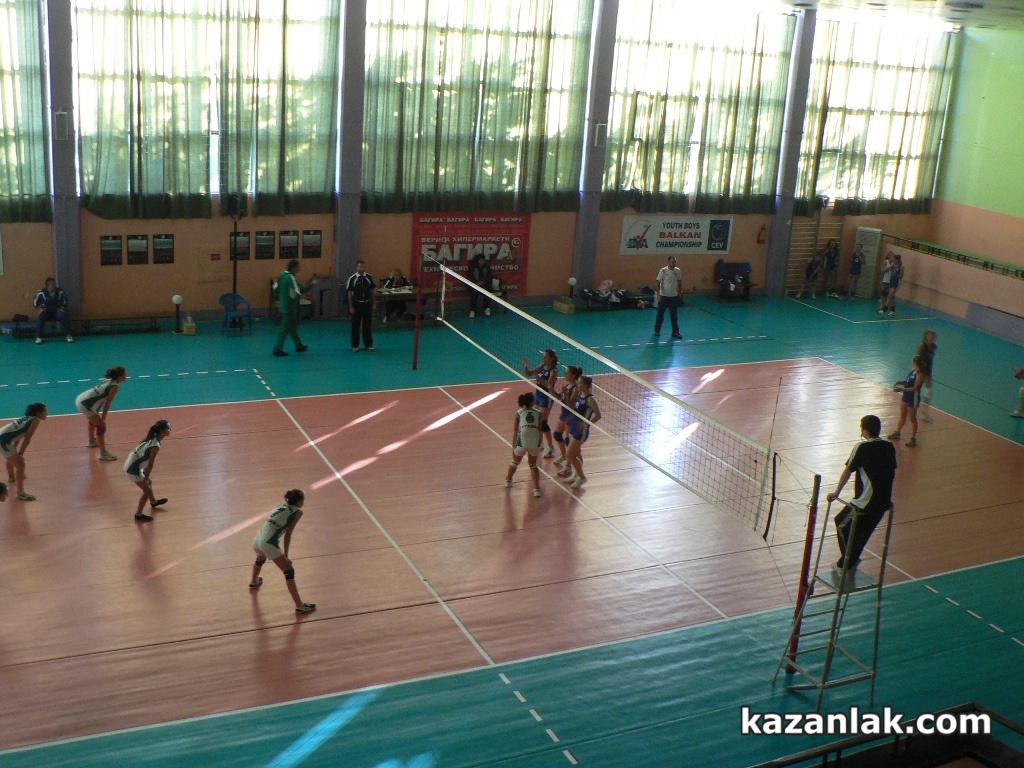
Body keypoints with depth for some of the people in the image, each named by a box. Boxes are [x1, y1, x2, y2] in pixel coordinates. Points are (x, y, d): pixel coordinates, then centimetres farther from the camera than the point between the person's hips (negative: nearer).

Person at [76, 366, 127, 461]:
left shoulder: (108, 380, 11)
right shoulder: (115, 386, -15)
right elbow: (107, 403, -13)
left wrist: (97, 412, 23)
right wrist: (103, 419, -8)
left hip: (80, 399, 10)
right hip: (85, 404, -10)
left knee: (94, 420, 33)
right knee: (101, 426, -6)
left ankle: (92, 441, 56)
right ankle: (103, 454, -6)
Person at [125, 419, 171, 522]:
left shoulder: (152, 439, 1)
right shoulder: (155, 446, -27)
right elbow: (150, 464, -20)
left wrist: (147, 476, 13)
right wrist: (146, 476, -7)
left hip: (133, 462, 10)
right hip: (133, 468, -10)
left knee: (149, 482, 28)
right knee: (147, 490, 0)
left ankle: (153, 502, 53)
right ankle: (138, 515, 8)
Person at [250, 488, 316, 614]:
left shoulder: (282, 506, 17)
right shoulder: (297, 512, 0)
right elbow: (288, 534, -2)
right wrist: (285, 555, 2)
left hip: (257, 540, 8)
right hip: (269, 544, -8)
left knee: (261, 559, 39)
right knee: (289, 571, -2)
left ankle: (253, 582, 67)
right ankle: (299, 606, -5)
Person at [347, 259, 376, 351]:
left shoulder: (369, 277, 0)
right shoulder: (352, 279, -8)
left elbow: (372, 291, 7)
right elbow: (350, 293, -4)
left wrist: (372, 304, 7)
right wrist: (351, 307, -6)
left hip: (367, 304, 2)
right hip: (357, 304, -2)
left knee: (367, 325, 7)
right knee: (356, 325, 6)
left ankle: (368, 344, 17)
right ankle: (355, 345, 15)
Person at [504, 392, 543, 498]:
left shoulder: (519, 413, 8)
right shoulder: (538, 413, 9)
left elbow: (515, 432, 7)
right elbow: (540, 430, 7)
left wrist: (513, 447, 14)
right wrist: (539, 446, 16)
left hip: (522, 441, -1)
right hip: (535, 442, 1)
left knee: (515, 462, 26)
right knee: (533, 465, 21)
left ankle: (508, 480, 48)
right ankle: (537, 489, 9)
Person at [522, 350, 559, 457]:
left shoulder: (553, 371, -17)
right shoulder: (542, 366, 4)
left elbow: (549, 384, -28)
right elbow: (529, 373, 11)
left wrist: (539, 378, -39)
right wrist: (526, 366, -8)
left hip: (546, 398, -8)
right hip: (538, 395, 8)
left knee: (543, 422, -8)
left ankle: (551, 447, 0)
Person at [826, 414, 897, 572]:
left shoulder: (862, 448, -12)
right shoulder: (889, 447, 5)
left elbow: (848, 471, -4)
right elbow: (893, 473, 13)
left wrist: (836, 493, 6)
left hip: (866, 501, -6)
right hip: (884, 501, 6)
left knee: (842, 523, 14)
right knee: (863, 531, 22)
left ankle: (846, 562, 16)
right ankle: (851, 562, 28)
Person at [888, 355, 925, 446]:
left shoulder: (920, 374, -24)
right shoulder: (913, 370, 2)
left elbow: (914, 388, -27)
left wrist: (901, 389, -30)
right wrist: (900, 382, -5)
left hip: (913, 399, -9)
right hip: (906, 396, 9)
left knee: (912, 419, 6)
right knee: (902, 416, 22)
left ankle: (913, 439, 19)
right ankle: (897, 433, 38)